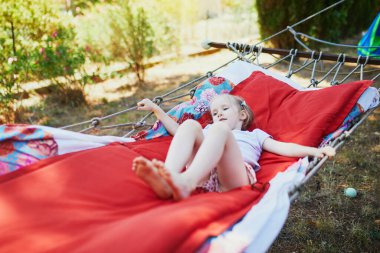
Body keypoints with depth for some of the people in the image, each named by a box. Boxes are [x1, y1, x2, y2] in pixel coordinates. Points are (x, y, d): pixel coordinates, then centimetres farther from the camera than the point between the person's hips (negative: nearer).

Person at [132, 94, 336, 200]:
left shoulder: (254, 135, 36)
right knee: (189, 125, -17)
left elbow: (282, 147, 21)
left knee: (220, 130, -27)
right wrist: (155, 108, 37)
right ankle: (167, 177, -45)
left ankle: (185, 182, -54)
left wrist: (315, 150, 5)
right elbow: (177, 131, 40)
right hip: (203, 176, 3)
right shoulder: (209, 130, 44)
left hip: (234, 177, -3)